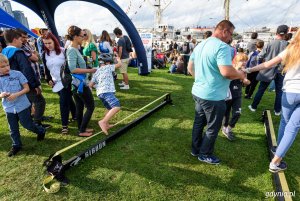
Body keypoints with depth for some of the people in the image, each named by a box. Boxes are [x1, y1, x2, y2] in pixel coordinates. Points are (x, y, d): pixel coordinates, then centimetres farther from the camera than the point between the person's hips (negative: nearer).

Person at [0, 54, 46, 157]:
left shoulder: (17, 74, -10)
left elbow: (27, 88, -8)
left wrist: (16, 94, -22)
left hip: (22, 105, -3)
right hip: (9, 108, 4)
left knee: (27, 124, 7)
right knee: (13, 129, 14)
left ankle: (41, 131, 34)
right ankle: (16, 145, 30)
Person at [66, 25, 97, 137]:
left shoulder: (75, 49, 9)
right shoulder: (72, 50, -17)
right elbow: (73, 69, -24)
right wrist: (89, 70, -18)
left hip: (77, 83, 9)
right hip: (80, 83, -9)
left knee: (79, 107, 17)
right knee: (90, 106, 2)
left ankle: (81, 128, 30)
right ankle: (82, 131, 11)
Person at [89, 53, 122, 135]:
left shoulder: (96, 72, 23)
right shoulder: (107, 67, 8)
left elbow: (90, 85, 15)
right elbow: (119, 64, 13)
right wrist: (118, 59, 31)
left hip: (100, 93, 8)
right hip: (107, 91, -8)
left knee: (110, 108, 25)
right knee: (117, 107, -21)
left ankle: (106, 125, 30)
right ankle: (103, 122, -30)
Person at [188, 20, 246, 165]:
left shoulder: (200, 45, 9)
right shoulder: (222, 47, -19)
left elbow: (190, 68, 15)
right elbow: (226, 72, -27)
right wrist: (240, 75, -7)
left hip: (198, 92, 9)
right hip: (213, 96, -9)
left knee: (199, 123, 20)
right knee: (212, 127, 10)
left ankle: (195, 149, 36)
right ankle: (205, 154, 26)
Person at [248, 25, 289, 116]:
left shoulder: (270, 44, -11)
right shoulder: (287, 45, -10)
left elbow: (260, 57, -6)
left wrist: (266, 59, 14)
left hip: (268, 70, -1)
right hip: (281, 71, 1)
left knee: (261, 89, 10)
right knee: (279, 91, 14)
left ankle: (253, 107, 17)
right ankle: (277, 110, 21)